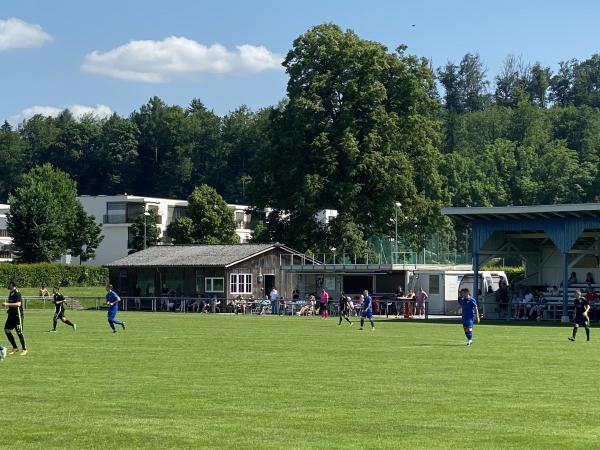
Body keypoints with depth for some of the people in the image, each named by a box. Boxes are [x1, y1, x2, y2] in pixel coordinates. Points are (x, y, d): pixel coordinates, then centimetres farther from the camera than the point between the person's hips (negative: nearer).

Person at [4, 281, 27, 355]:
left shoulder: (17, 293, -16)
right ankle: (15, 348, 15)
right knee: (7, 330, 5)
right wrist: (9, 309, 12)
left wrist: (8, 304, -33)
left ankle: (24, 349, 8)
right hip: (11, 315, 9)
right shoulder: (11, 293, 11)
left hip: (17, 316, -9)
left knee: (19, 332, -5)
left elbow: (18, 304, -30)